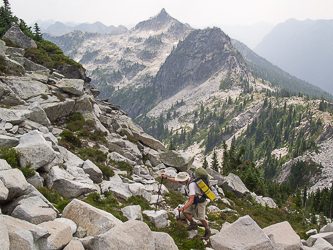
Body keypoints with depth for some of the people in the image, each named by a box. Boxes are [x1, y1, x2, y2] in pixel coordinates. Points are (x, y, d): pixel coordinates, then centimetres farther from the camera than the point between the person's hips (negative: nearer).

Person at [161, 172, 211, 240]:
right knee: (185, 212, 1)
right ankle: (193, 225, 23)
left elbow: (191, 200, -40)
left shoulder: (191, 185, -37)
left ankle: (208, 232, 24)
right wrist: (166, 178, -6)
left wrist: (183, 208, -48)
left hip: (200, 202, -8)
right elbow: (175, 181, 4)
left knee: (201, 218, 0)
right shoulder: (186, 180, -11)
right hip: (194, 200, 8)